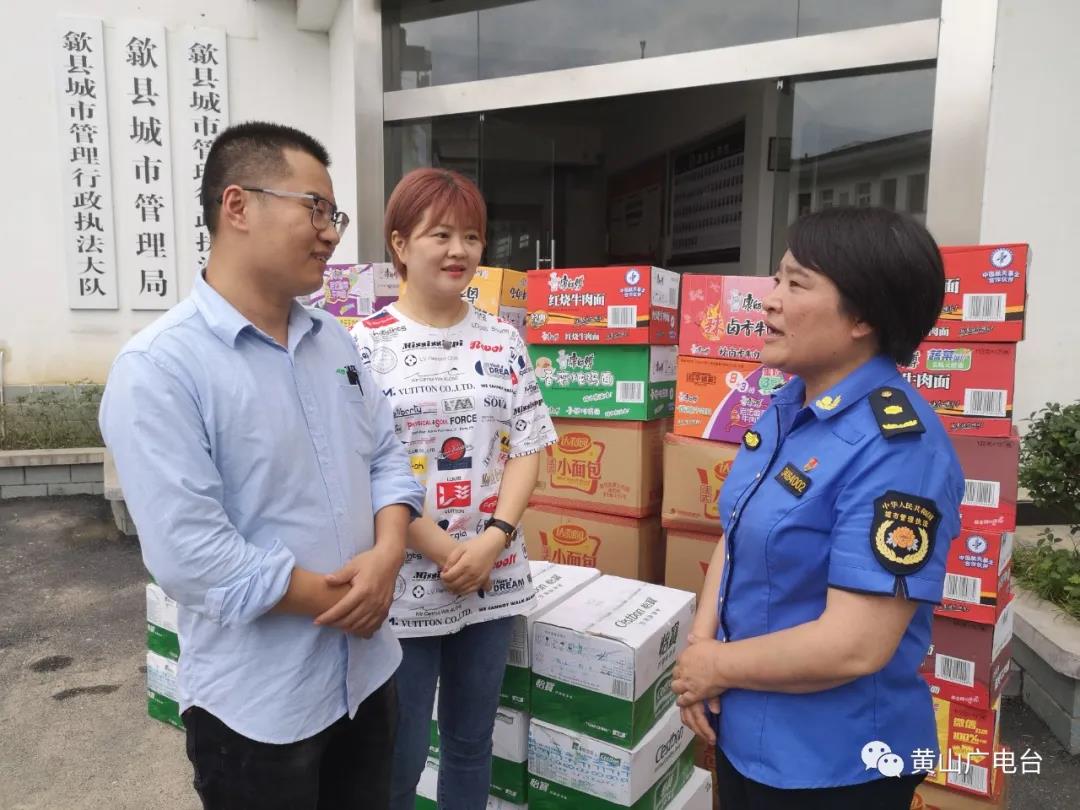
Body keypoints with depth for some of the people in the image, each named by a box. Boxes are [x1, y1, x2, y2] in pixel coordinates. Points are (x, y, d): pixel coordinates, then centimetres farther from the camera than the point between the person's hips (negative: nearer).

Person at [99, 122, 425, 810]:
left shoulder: (333, 339, 4)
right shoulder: (159, 368, -19)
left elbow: (386, 454, 6)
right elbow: (190, 555, -24)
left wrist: (387, 555, -13)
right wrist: (338, 599, -16)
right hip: (258, 706, -6)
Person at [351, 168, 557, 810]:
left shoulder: (503, 340, 4)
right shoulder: (367, 345, -8)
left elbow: (526, 448, 2)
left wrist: (493, 540, -11)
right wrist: (444, 551, -14)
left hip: (495, 577, 4)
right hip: (405, 582, -3)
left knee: (472, 740, 20)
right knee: (400, 753, 11)